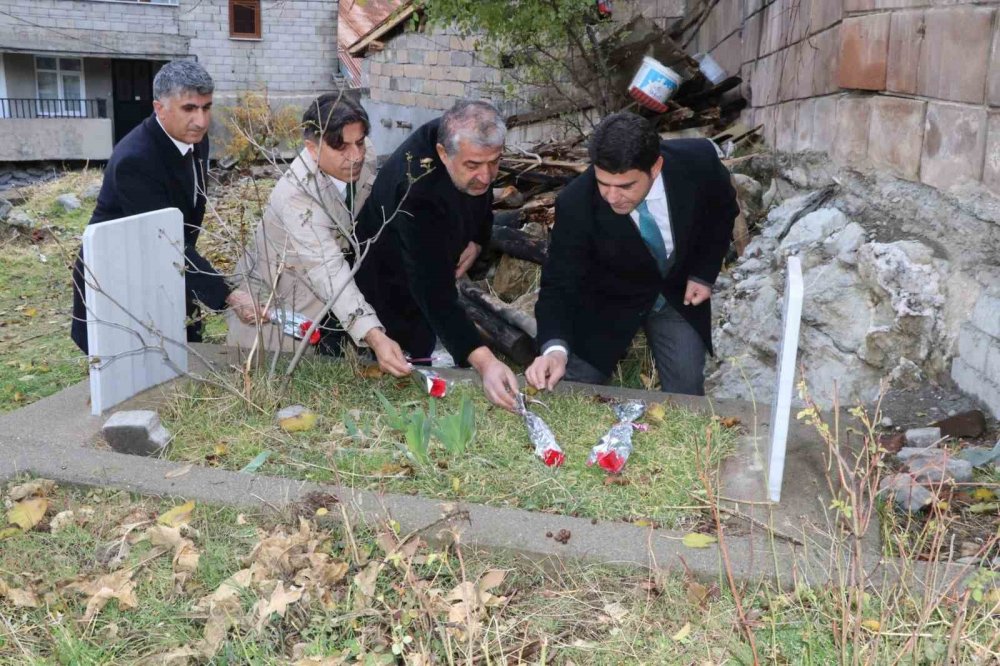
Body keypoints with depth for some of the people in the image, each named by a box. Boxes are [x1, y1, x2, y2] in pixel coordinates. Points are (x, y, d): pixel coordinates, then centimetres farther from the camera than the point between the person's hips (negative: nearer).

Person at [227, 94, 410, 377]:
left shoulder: (364, 157, -14)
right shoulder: (296, 196, -34)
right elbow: (328, 271, -44)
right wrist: (374, 336, -56)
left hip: (335, 306, 6)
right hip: (280, 307, -6)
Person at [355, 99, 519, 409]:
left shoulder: (470, 146, -21)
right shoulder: (416, 192, -43)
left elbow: (482, 198, 5)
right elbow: (433, 290, -48)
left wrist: (478, 239, -13)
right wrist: (484, 362, -59)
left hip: (434, 267, 7)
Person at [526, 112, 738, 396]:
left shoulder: (699, 160, -26)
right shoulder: (576, 204, -31)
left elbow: (723, 211, -3)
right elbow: (559, 284, -25)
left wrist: (705, 273, -9)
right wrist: (555, 348, -43)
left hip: (679, 294, 1)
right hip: (606, 301, -1)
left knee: (686, 394, -4)